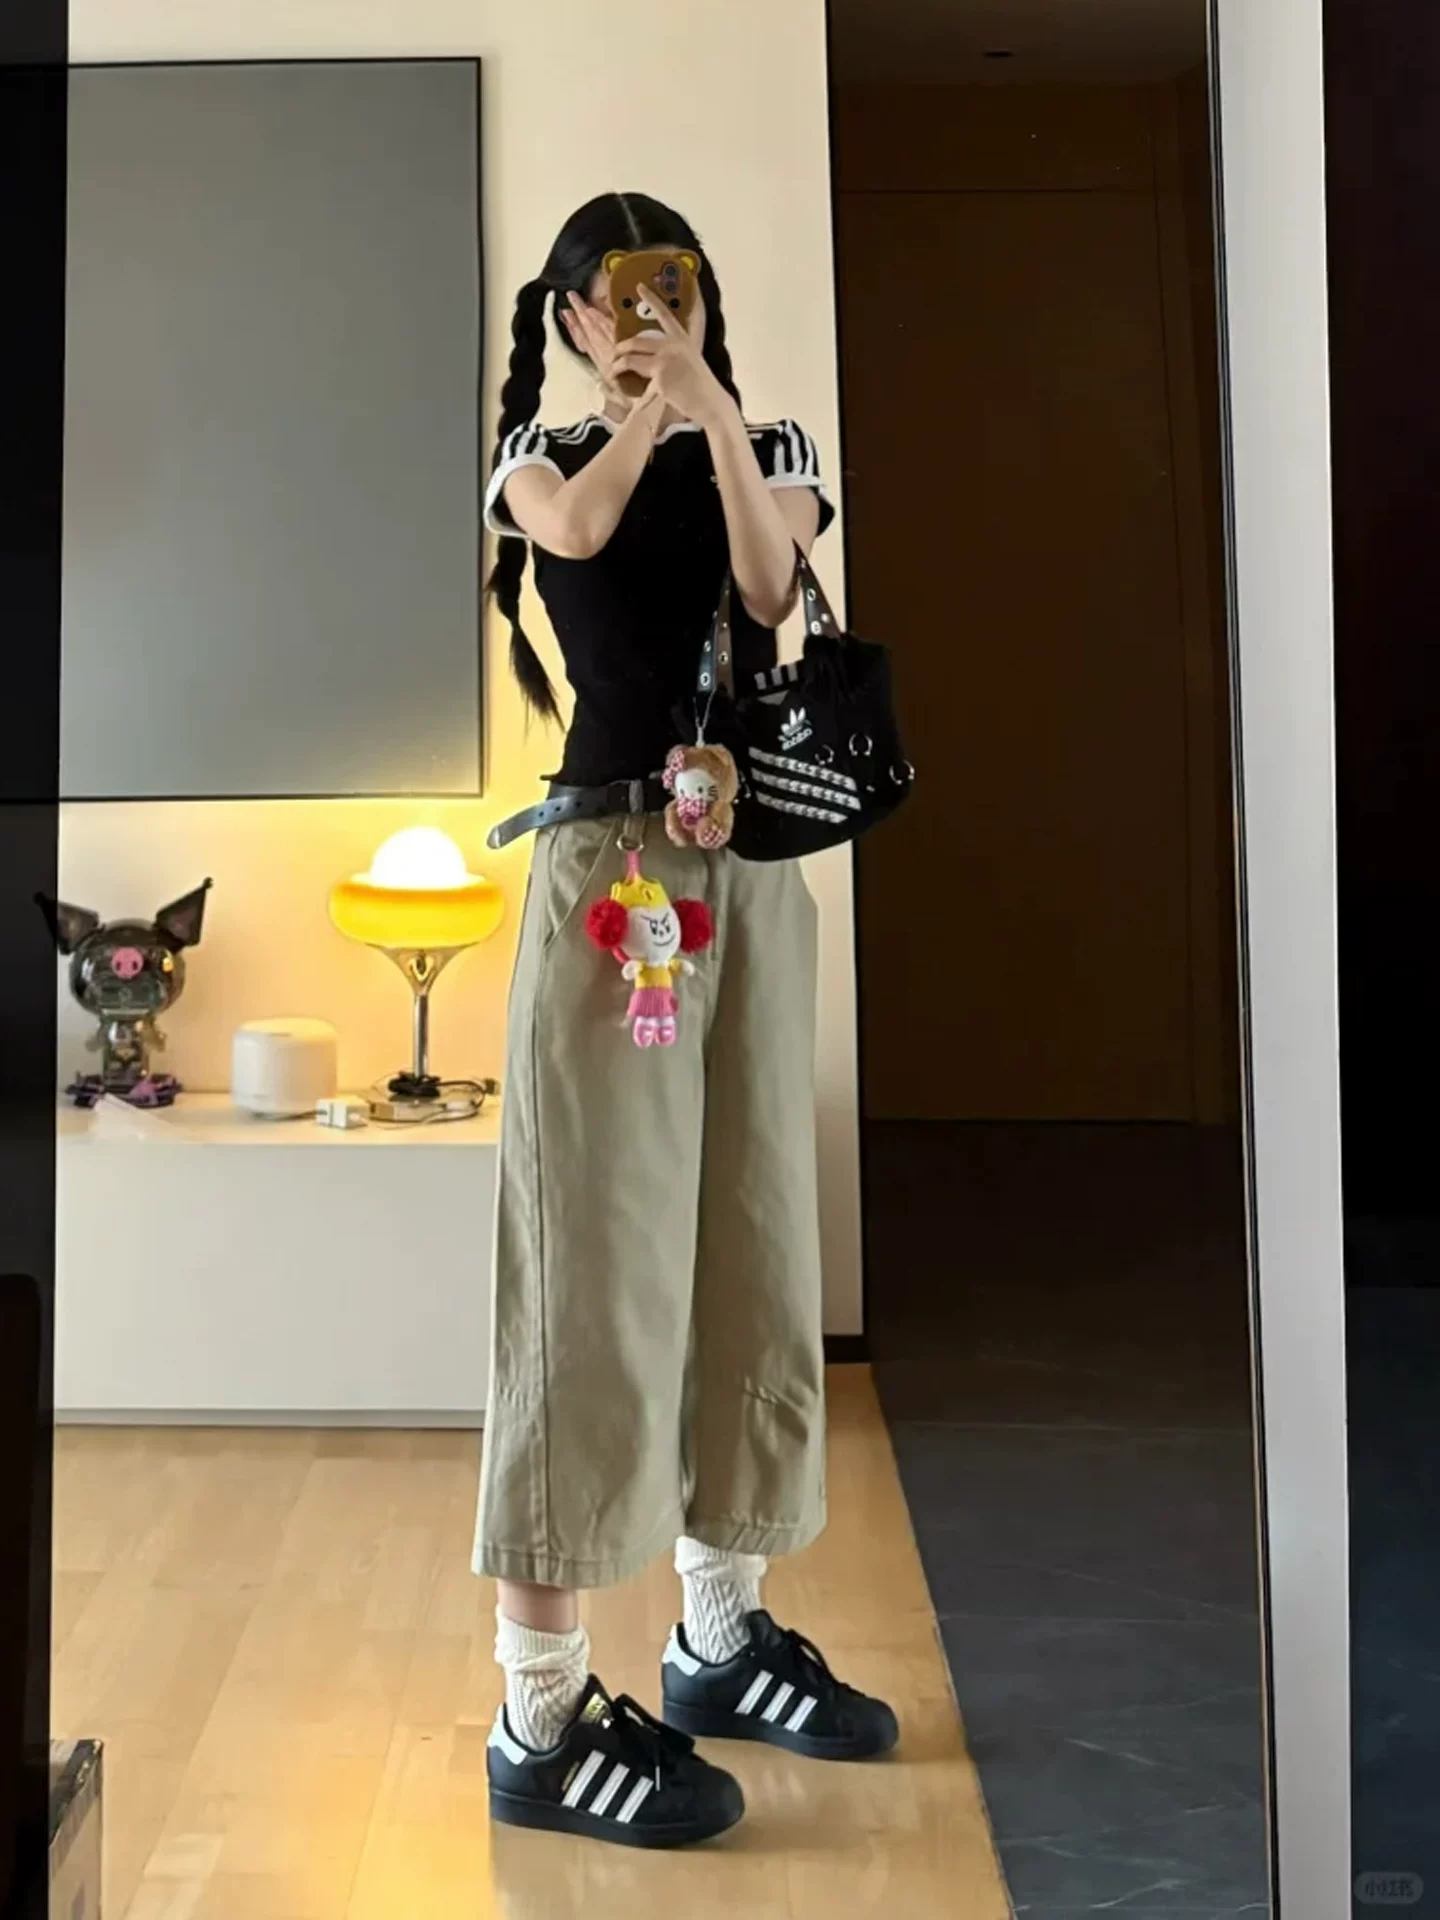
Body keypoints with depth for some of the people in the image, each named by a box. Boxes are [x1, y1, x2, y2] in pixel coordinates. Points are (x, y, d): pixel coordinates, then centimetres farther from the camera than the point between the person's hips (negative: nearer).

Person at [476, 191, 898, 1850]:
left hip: (756, 863, 5)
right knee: (598, 1251, -9)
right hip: (610, 861, -4)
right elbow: (580, 525, -17)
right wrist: (642, 395, -9)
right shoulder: (538, 455, 8)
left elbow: (770, 578, -7)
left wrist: (706, 394, -13)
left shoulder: (772, 449, 16)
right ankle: (540, 1715, -3)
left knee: (749, 1233, 8)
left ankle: (719, 1631, 22)